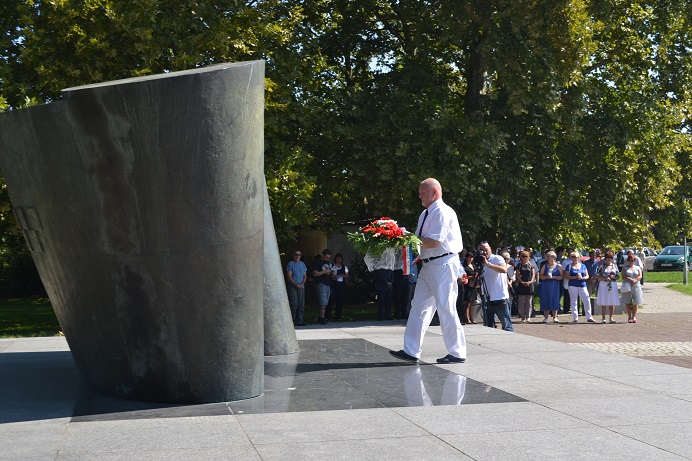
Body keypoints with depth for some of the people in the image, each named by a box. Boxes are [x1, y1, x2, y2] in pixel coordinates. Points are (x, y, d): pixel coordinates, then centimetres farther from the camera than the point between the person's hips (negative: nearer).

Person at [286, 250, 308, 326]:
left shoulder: (302, 264, 15)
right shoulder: (290, 264, -1)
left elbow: (305, 276, 14)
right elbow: (289, 276, -6)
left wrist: (302, 284, -4)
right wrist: (296, 285, -13)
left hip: (301, 287, 5)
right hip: (292, 287, -5)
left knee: (301, 305, 3)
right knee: (294, 305, -10)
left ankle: (299, 321, 7)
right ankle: (291, 321, -8)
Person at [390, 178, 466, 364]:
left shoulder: (442, 212, -13)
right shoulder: (425, 214, 17)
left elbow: (434, 242, -21)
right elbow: (421, 241, 16)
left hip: (443, 265, -10)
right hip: (428, 266, 10)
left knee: (446, 310, -5)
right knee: (419, 307, 7)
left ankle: (457, 353, 5)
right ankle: (411, 351, 10)